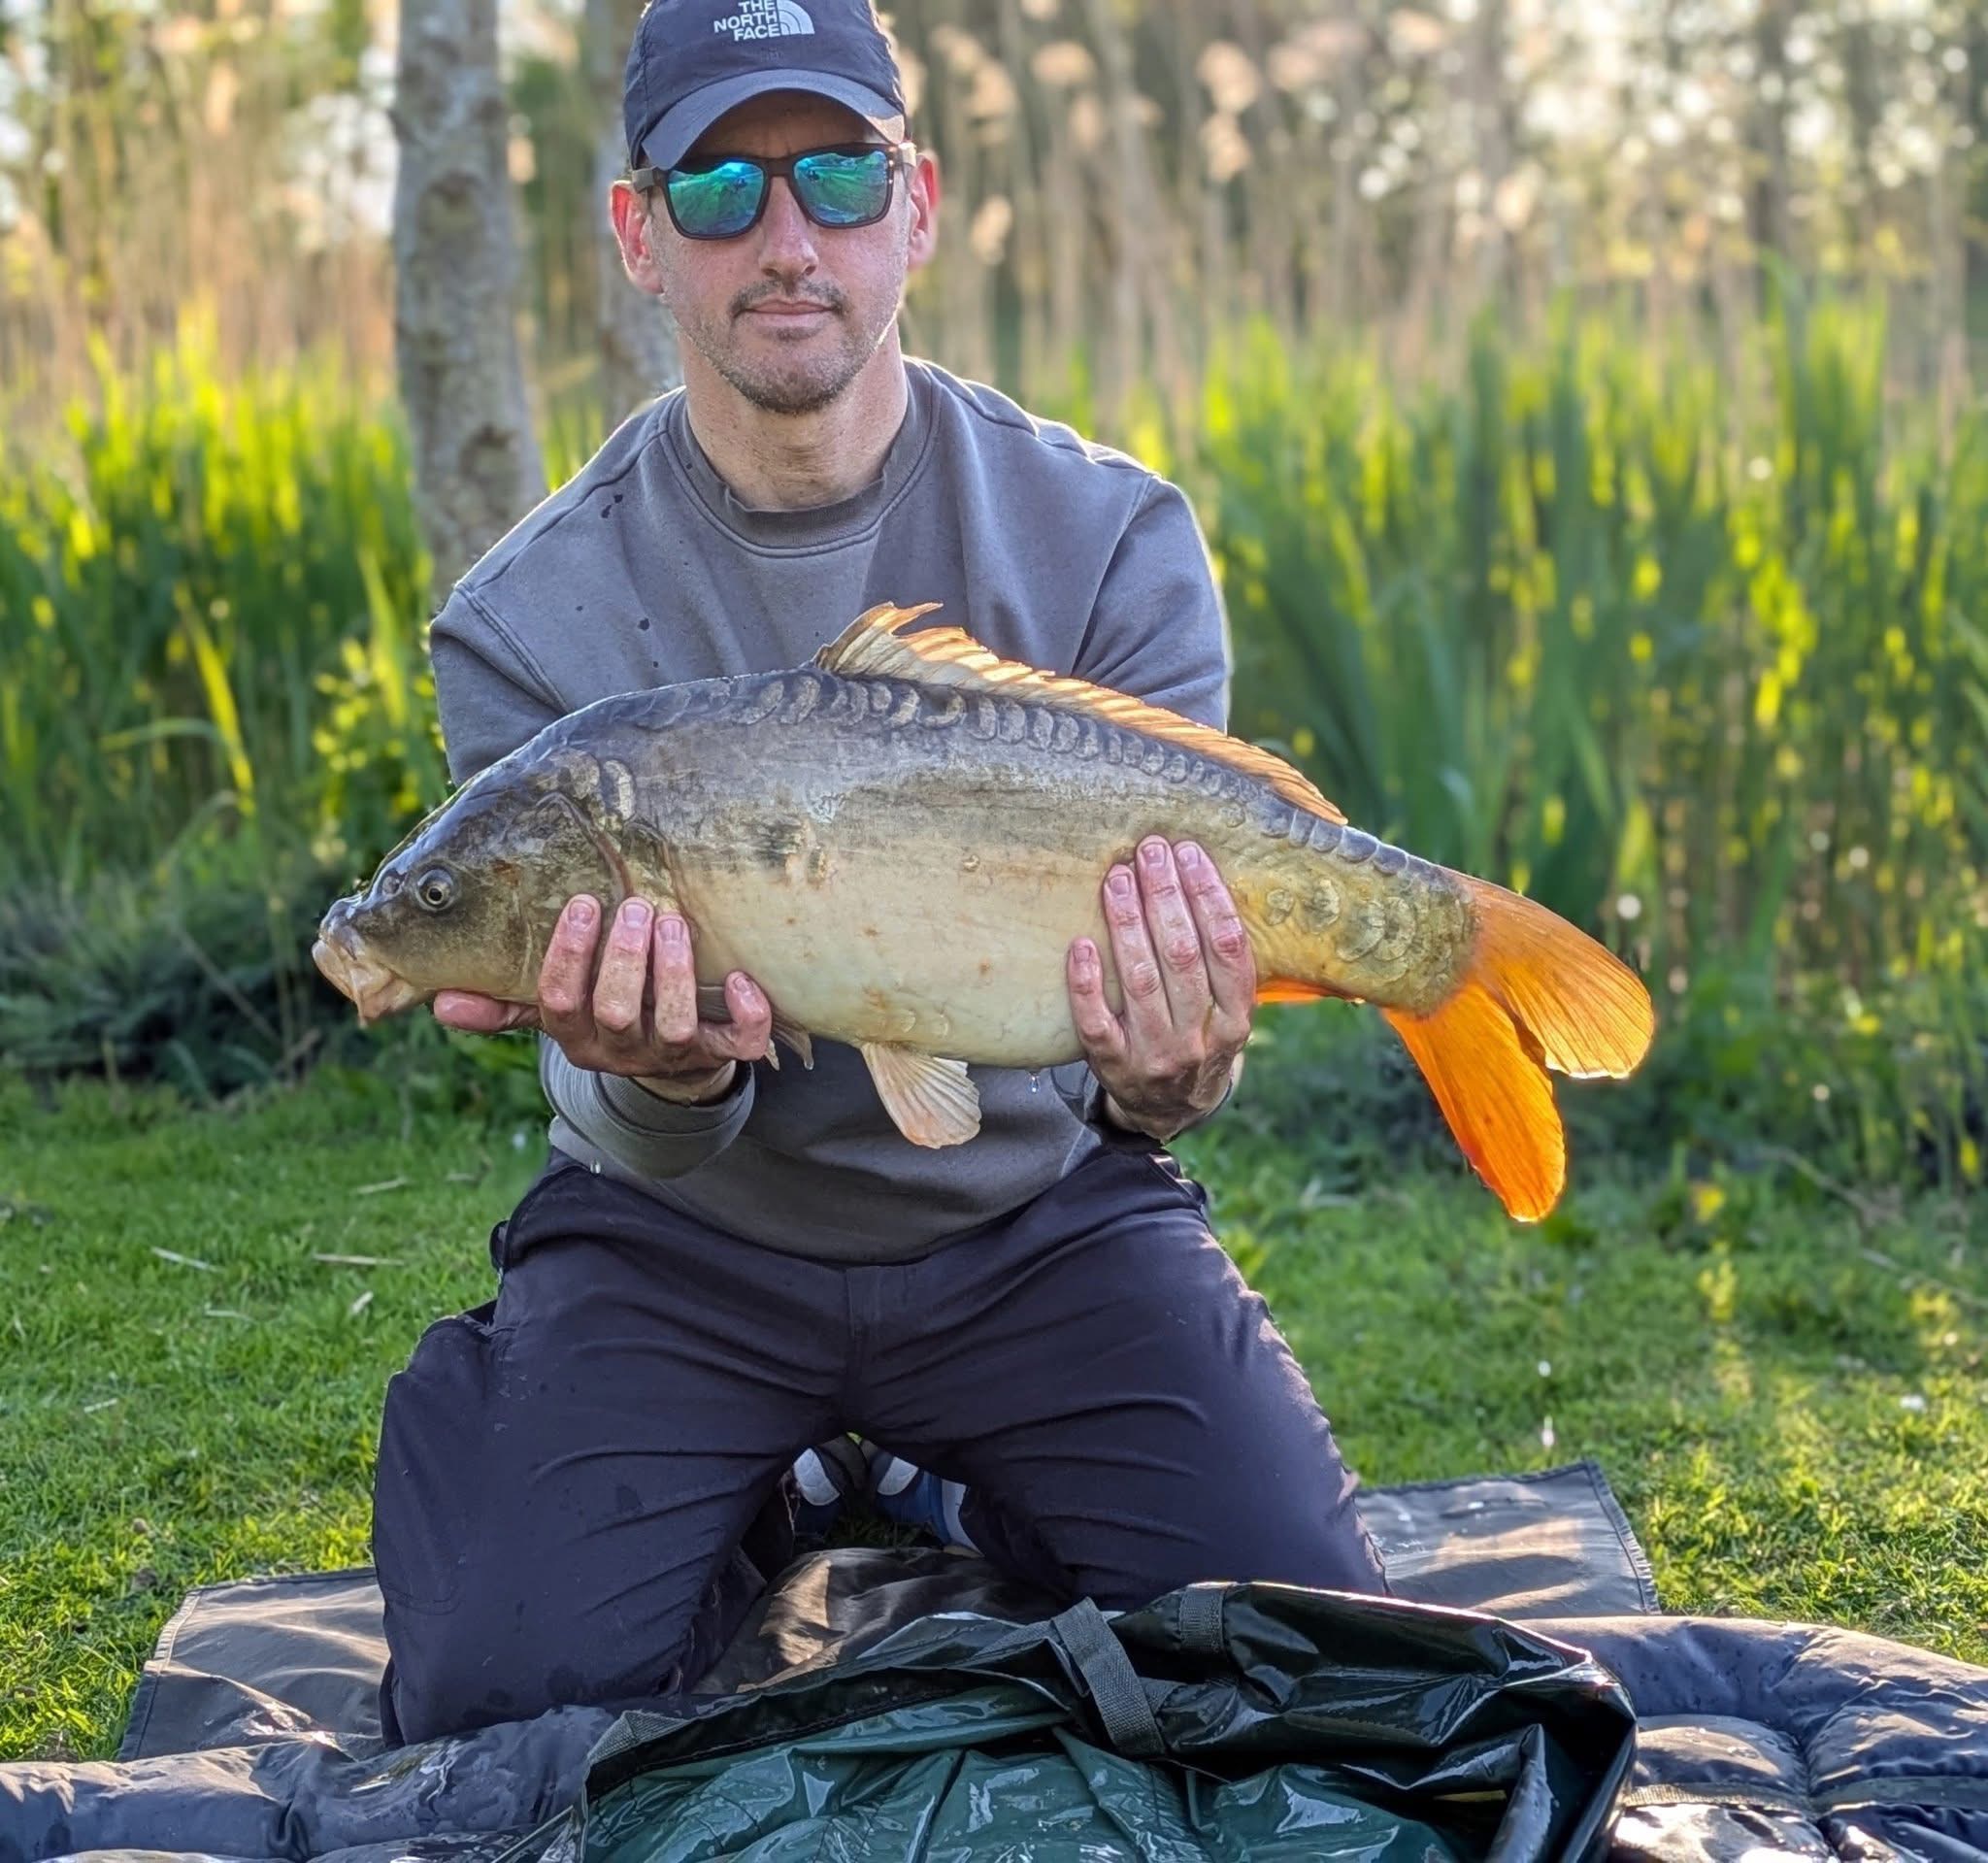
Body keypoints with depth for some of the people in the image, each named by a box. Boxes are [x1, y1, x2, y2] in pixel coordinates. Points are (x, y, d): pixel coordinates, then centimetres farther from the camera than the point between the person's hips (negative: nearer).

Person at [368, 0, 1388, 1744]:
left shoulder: (1113, 540, -10)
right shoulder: (528, 622, -11)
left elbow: (1149, 931, -15)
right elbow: (647, 1144, -12)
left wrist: (1163, 1077, -40)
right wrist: (666, 1078, -38)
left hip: (1039, 1221, 0)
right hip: (688, 1235, 0)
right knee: (504, 1696, -18)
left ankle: (977, 1509, 17)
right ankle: (758, 1508, 16)